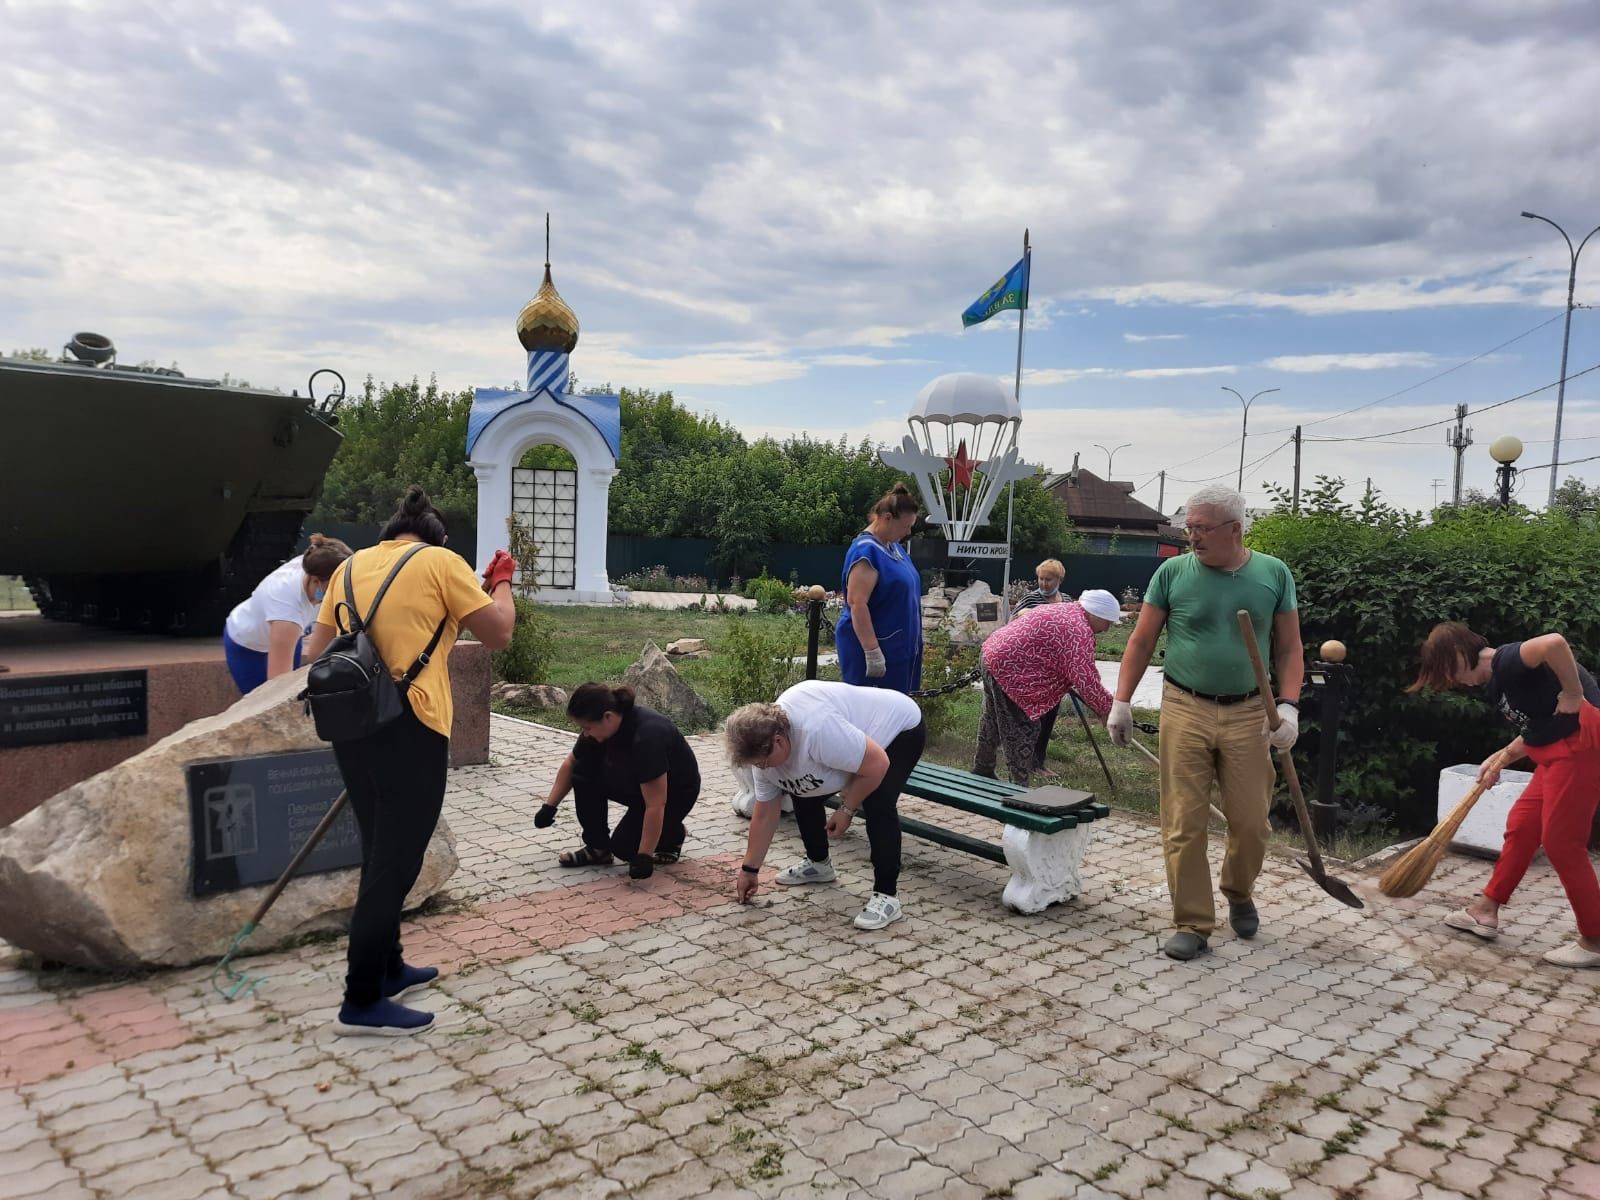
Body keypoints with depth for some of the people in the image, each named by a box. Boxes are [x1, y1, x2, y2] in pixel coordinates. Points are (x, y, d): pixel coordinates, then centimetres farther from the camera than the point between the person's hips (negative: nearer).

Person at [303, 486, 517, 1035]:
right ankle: (362, 1002, 8)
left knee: (381, 855, 20)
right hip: (408, 727, -7)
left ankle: (387, 968, 33)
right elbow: (499, 633, -1)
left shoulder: (350, 566, 14)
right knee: (395, 863, 1)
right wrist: (502, 581, 15)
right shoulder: (440, 561, -2)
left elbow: (316, 652, 15)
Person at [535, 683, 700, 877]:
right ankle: (598, 847, -2)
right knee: (583, 771, -13)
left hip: (675, 792, -7)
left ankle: (672, 835, 6)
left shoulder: (647, 735, -37)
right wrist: (550, 806, 0)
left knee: (626, 847, -20)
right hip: (636, 784, 7)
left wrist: (644, 856, -33)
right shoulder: (602, 725, -15)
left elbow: (655, 805, -35)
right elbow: (570, 764, 2)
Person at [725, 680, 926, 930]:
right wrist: (749, 870, 2)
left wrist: (846, 810, -20)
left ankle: (886, 896, -15)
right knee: (803, 794, 6)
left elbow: (877, 765, -32)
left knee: (877, 806, -24)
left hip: (901, 728, -8)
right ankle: (818, 863, 25)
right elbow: (764, 816, -2)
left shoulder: (817, 730, -42)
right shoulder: (762, 745, -14)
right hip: (853, 741, 8)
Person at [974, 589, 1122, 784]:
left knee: (993, 721, 24)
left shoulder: (1065, 611, 13)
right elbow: (1086, 679, -22)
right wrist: (1106, 709, -9)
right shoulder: (1079, 631, -20)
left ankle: (982, 770, 39)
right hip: (1008, 669, -11)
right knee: (1022, 731, -2)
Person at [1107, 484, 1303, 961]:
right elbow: (1141, 642, 5)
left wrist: (1288, 705, -7)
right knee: (1183, 824, -1)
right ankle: (1193, 924, 11)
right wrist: (1121, 702, -1)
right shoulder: (1173, 572, 0)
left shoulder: (1273, 574, 3)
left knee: (1251, 822, 5)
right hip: (1185, 712, -1)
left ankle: (1239, 895, 35)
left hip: (1248, 715, 1)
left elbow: (1289, 648, 6)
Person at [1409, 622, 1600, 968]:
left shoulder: (1508, 661, -15)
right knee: (1521, 826, 14)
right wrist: (1501, 758, 11)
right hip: (1560, 751, 10)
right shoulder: (1498, 683, 15)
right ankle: (1487, 911, 25)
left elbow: (1554, 642, -36)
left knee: (1561, 842, -3)